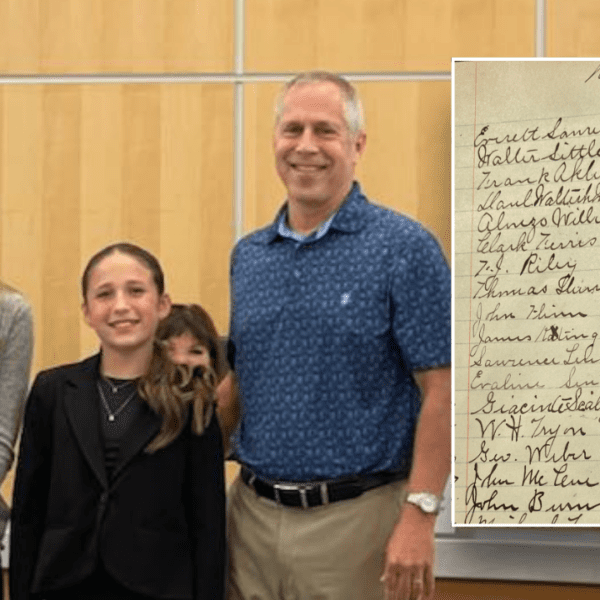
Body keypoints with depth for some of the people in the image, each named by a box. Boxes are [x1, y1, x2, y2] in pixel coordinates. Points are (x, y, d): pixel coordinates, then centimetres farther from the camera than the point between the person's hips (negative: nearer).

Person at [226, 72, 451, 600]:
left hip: (356, 517, -5)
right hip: (252, 512, 5)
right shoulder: (247, 256, 11)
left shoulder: (403, 248, -7)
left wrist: (419, 517, -17)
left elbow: (440, 391, -11)